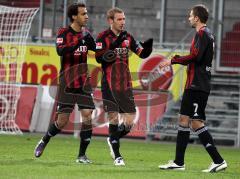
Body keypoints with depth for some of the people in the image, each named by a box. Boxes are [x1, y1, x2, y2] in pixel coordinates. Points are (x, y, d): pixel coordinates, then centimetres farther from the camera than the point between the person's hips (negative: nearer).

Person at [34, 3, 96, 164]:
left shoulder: (85, 33, 7)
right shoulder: (64, 33, -8)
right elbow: (61, 51, -27)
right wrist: (79, 42, -35)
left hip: (83, 81, 4)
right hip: (67, 82, -4)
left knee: (87, 115, -9)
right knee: (63, 120, -2)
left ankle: (82, 155, 1)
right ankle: (43, 142, 25)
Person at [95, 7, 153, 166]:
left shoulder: (127, 37, 10)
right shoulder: (103, 37, -3)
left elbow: (143, 53, 13)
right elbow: (99, 58, -15)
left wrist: (148, 45, -9)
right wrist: (114, 45, -26)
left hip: (125, 85, 4)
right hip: (110, 85, -4)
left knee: (129, 122, -1)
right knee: (114, 118, -6)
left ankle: (113, 140, 28)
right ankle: (117, 156, 5)